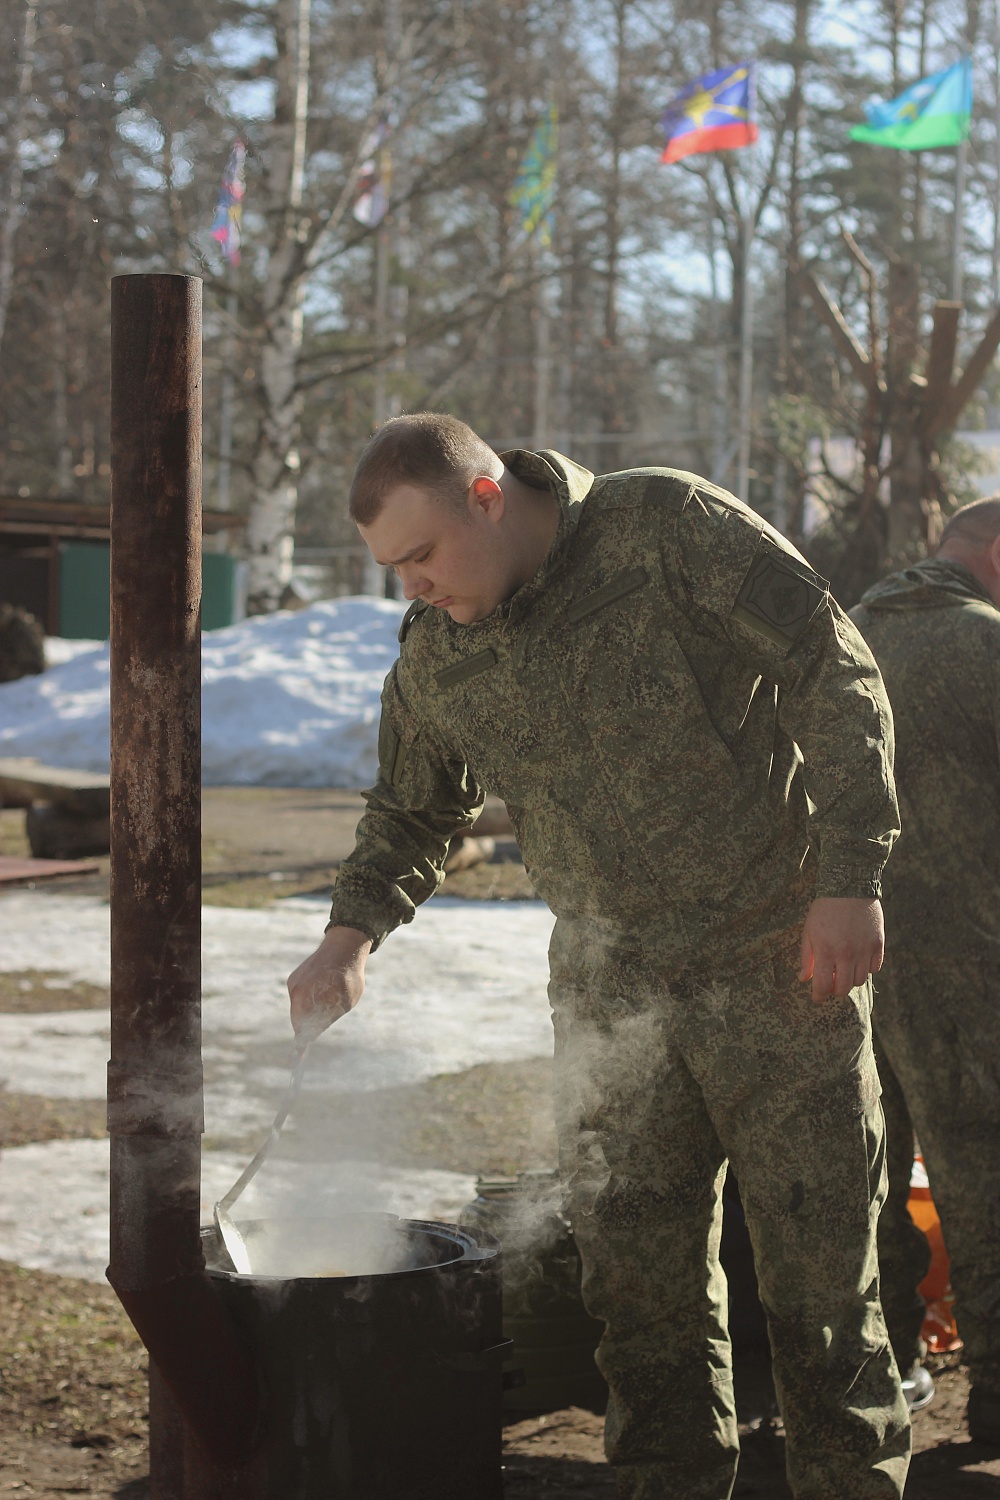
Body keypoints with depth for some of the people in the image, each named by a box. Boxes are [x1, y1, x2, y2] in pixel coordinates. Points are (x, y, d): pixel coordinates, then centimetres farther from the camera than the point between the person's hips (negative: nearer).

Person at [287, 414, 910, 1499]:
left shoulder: (666, 529, -12)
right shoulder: (433, 656, 3)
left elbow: (837, 676, -13)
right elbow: (410, 812, 20)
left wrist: (847, 876, -18)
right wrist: (352, 931, 2)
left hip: (778, 960, -4)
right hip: (611, 992, 5)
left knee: (819, 1266, 0)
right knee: (637, 1280, 6)